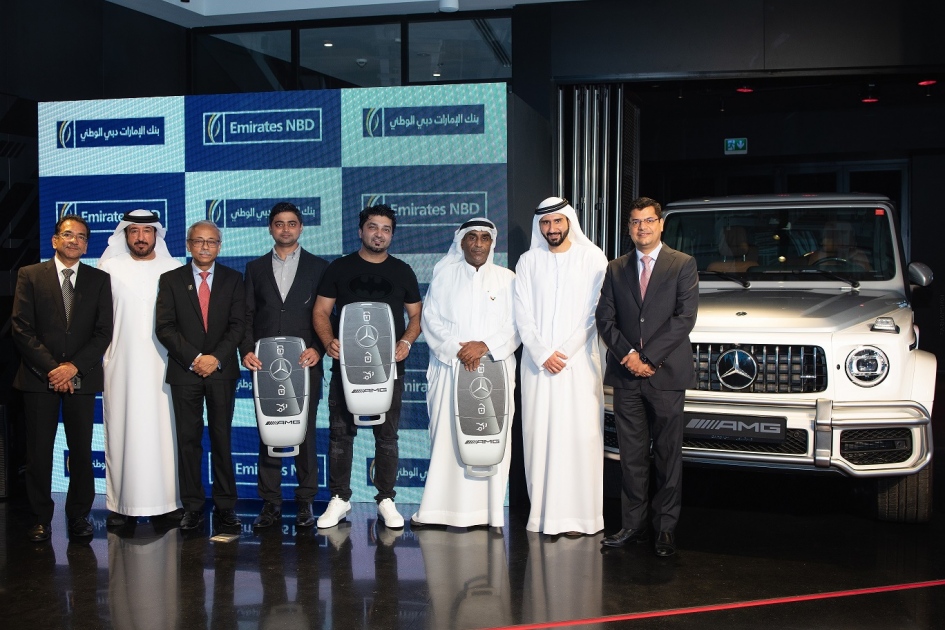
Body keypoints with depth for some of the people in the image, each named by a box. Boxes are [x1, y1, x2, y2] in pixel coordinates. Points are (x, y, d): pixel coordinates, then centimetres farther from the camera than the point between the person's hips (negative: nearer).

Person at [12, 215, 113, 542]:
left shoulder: (99, 280, 9)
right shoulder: (30, 275, 5)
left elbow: (104, 332, 3)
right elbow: (21, 328, -2)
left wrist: (73, 366, -10)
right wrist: (51, 368, -10)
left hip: (81, 378, 1)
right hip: (39, 377, -1)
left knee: (82, 451, 2)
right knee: (39, 452, 2)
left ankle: (79, 516, 13)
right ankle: (41, 519, 13)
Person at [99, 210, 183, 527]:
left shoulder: (175, 270, 7)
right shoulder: (109, 269, 7)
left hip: (163, 365, 0)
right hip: (122, 365, 0)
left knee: (165, 429, 1)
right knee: (123, 430, 1)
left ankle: (168, 499, 7)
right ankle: (122, 503, 6)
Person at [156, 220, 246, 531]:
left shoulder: (233, 279, 8)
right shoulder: (171, 280, 7)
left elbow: (238, 324, 1)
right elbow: (164, 327, -1)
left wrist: (216, 358, -11)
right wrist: (193, 358, -11)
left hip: (222, 370, 0)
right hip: (184, 371, 0)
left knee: (222, 439, 4)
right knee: (188, 440, 3)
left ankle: (225, 506, 10)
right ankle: (192, 507, 9)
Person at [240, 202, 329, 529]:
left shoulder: (318, 267, 7)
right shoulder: (256, 268, 13)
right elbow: (247, 316, 9)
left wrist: (318, 349, -11)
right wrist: (247, 350, -5)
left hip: (304, 364, -2)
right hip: (265, 364, 2)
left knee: (306, 434, 2)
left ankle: (305, 502, 10)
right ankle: (270, 503, 11)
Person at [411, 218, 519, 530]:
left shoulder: (506, 279, 9)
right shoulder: (444, 275, 11)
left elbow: (516, 325, 2)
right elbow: (429, 318, 4)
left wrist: (485, 346, -12)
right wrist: (456, 349, -9)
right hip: (450, 368, 0)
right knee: (447, 436, -2)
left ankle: (489, 511, 3)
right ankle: (440, 509, 4)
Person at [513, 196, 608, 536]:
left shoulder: (593, 258, 3)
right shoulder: (528, 262, 9)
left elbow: (596, 313, -1)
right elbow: (523, 315, 5)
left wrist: (565, 352, -8)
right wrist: (543, 353, -8)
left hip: (580, 361, -2)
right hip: (538, 363, 2)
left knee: (579, 437, -4)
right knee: (540, 436, 0)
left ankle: (577, 514, 2)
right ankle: (545, 512, 5)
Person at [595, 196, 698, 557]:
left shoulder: (683, 265, 3)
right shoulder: (616, 270, 13)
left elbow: (685, 317, -6)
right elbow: (605, 319, 7)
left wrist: (648, 357, -11)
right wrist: (628, 355, -9)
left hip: (666, 375, -3)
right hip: (626, 378, 3)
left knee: (667, 455, 4)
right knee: (631, 455, 6)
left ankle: (665, 527, 12)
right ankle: (633, 525, 14)